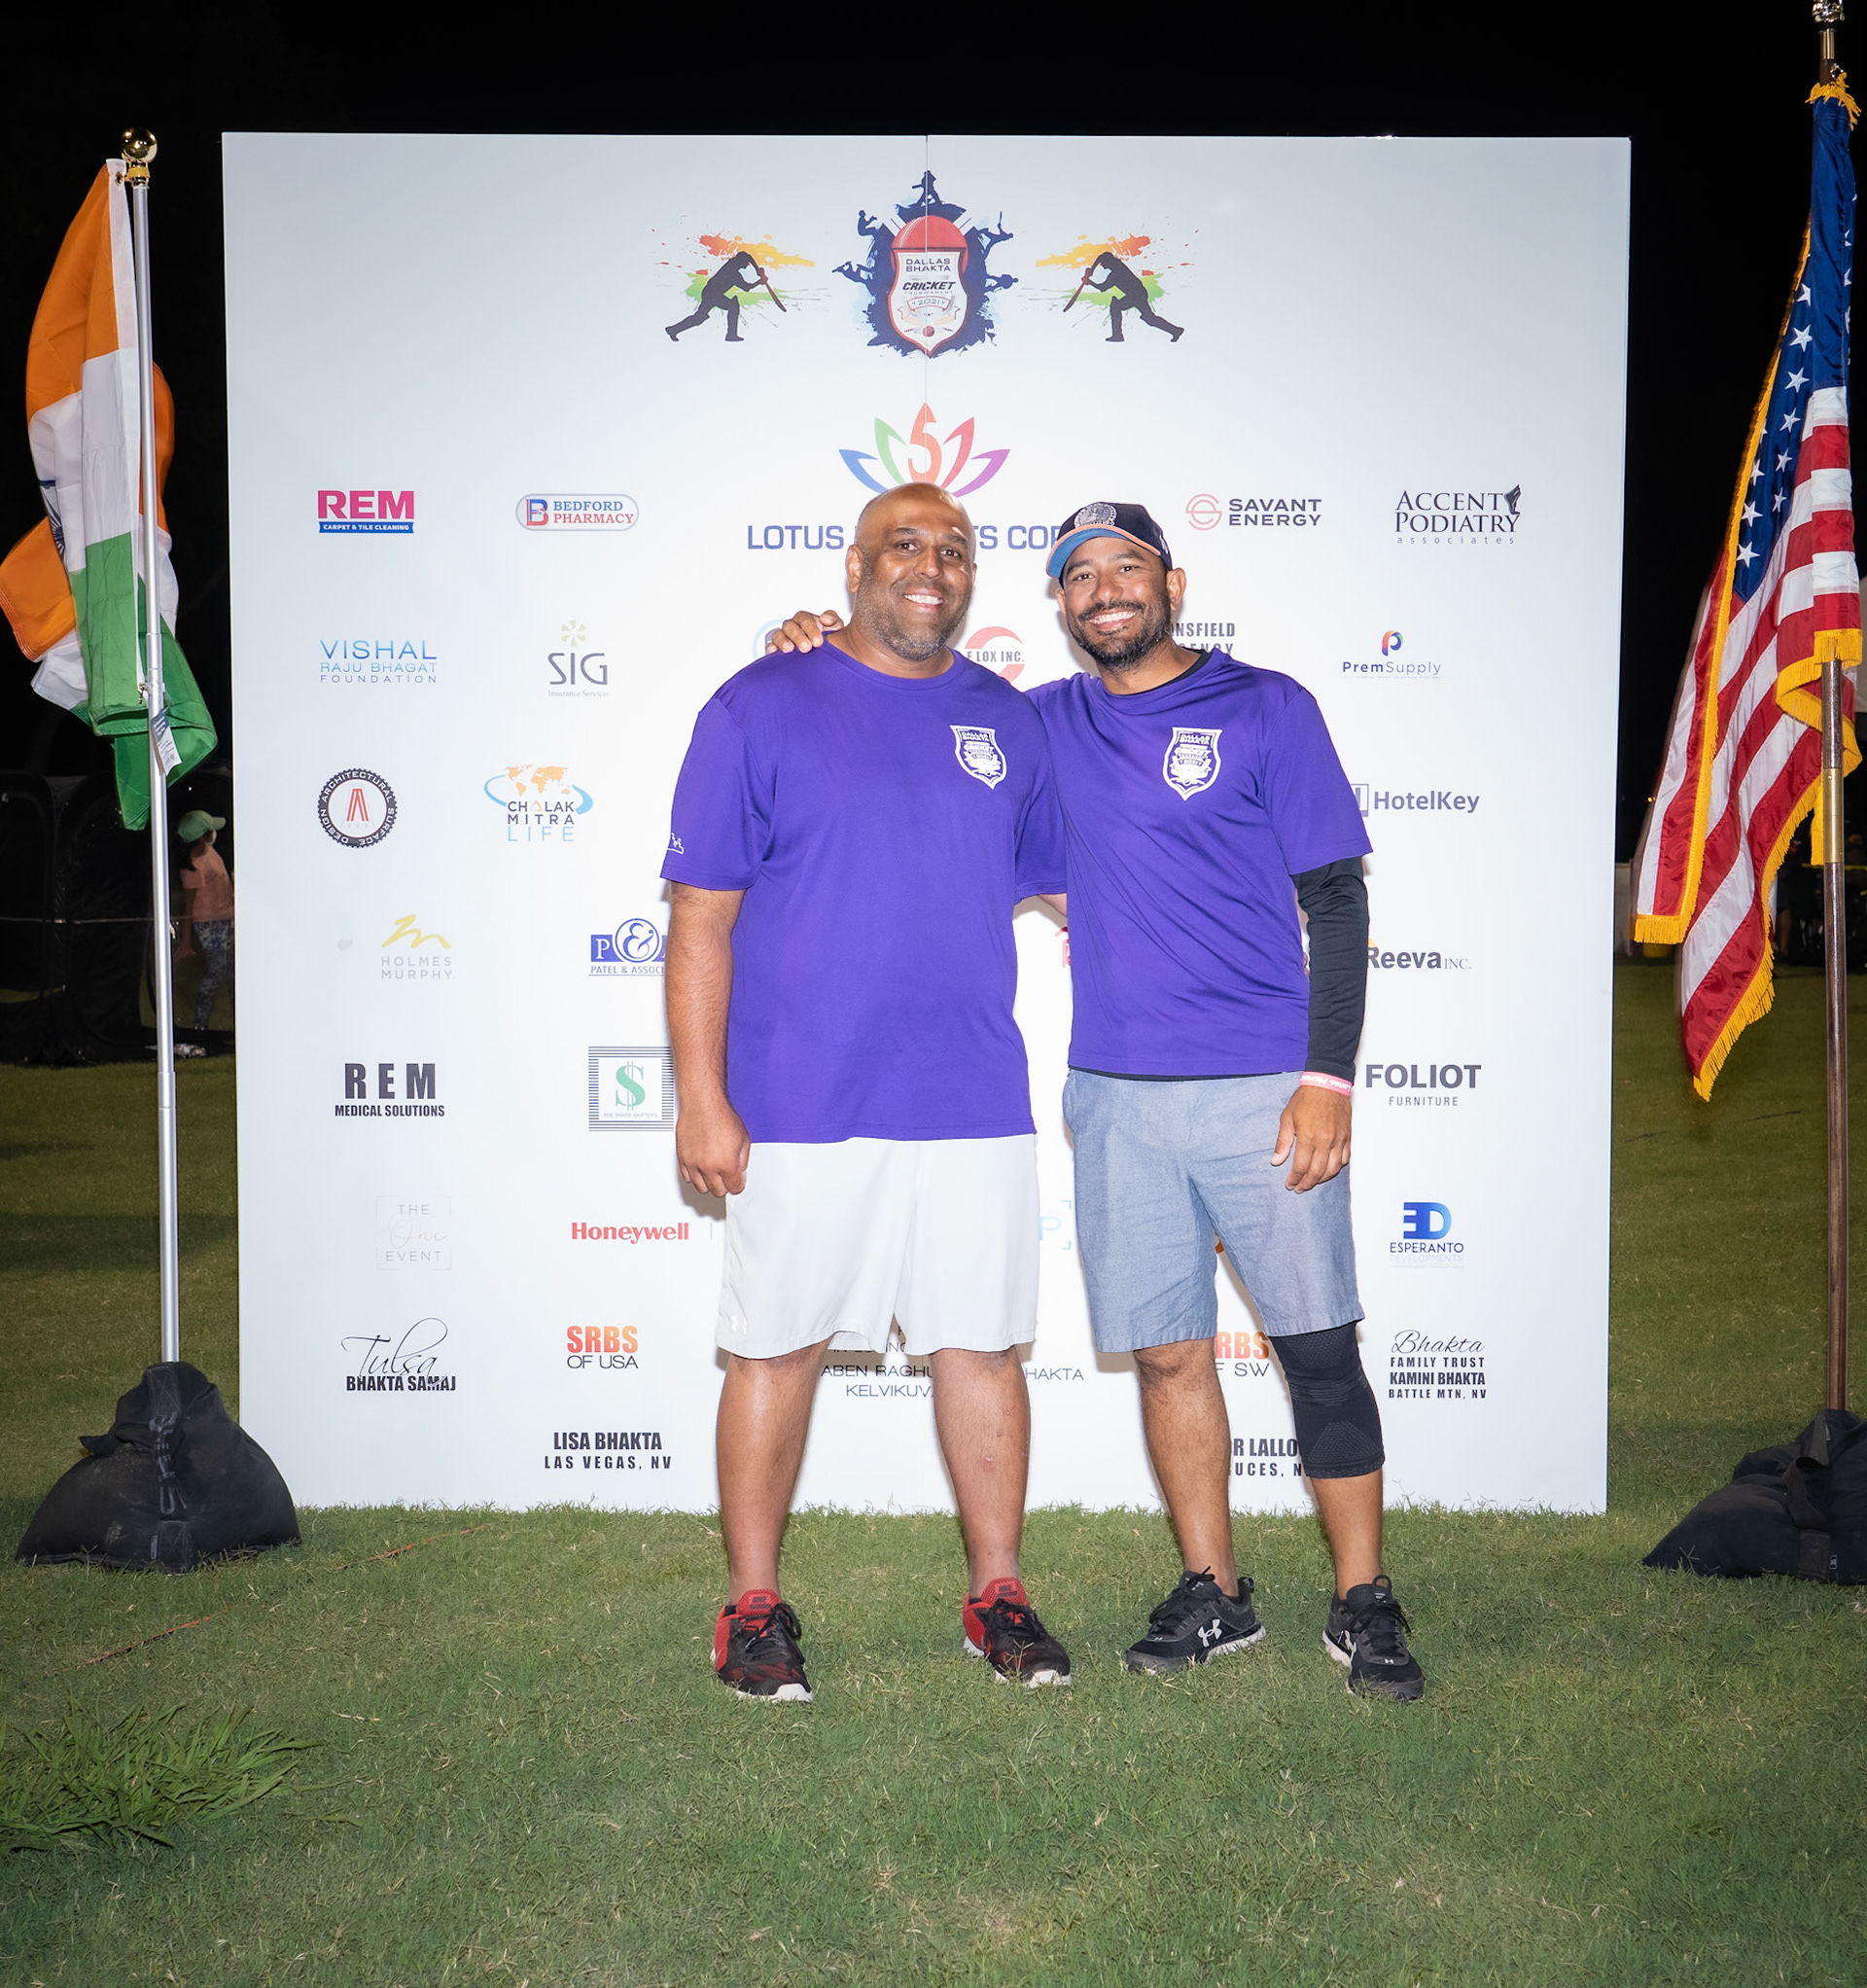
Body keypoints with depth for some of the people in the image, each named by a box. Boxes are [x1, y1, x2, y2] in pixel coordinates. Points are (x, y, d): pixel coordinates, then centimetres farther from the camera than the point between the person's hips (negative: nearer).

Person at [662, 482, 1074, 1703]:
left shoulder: (1010, 722, 11)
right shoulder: (763, 708, -1)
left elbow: (1055, 881, 23)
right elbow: (701, 918, -3)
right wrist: (702, 1099, -9)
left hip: (975, 1102, 3)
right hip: (801, 1108, -3)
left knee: (982, 1345, 8)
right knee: (779, 1348, 5)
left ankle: (998, 1593, 22)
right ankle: (755, 1606, 18)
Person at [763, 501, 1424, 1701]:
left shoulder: (1267, 708, 1)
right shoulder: (1045, 726, 12)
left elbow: (1337, 898, -1)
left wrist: (1329, 1076, -9)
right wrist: (824, 647, 4)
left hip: (1264, 1091, -3)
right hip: (1117, 1095, 4)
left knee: (1321, 1349, -1)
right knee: (1167, 1350, 8)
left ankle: (1365, 1603, 11)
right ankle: (1214, 1593, 22)